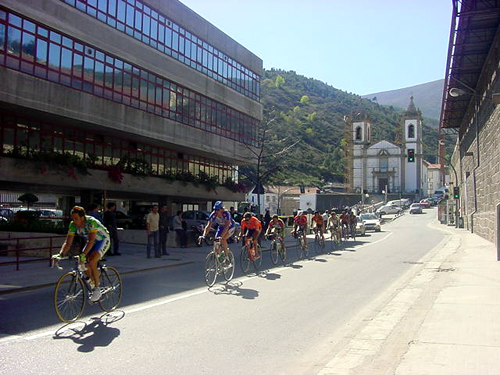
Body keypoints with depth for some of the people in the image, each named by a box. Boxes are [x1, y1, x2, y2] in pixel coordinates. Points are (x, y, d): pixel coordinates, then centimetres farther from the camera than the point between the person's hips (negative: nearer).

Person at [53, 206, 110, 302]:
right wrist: (60, 254, -32)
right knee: (84, 264, -11)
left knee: (91, 262, -26)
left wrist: (83, 255, -53)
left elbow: (91, 240, -42)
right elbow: (68, 242, -16)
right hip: (91, 242, 7)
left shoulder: (92, 222, -34)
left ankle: (97, 289, -12)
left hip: (103, 240, -7)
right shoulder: (73, 225, -16)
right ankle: (97, 280, 13)